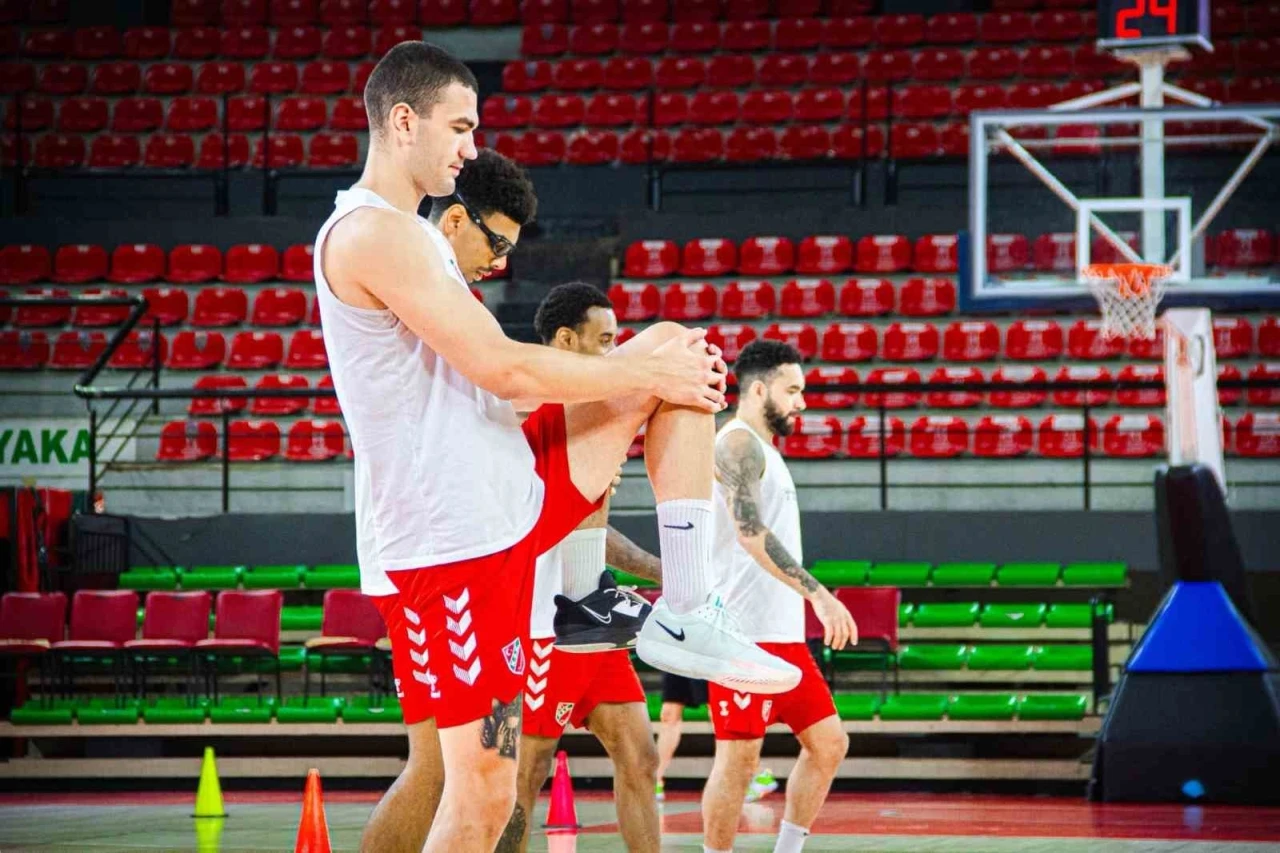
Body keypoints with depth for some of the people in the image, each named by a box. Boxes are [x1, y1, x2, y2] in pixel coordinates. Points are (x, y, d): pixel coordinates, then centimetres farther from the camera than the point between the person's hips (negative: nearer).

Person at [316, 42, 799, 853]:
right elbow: (501, 369, -21)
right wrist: (647, 374, -9)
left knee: (679, 354, 9)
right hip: (448, 540, -10)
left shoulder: (406, 235, 18)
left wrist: (646, 362, 12)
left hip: (512, 496, 10)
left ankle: (685, 617, 5)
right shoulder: (373, 233, -16)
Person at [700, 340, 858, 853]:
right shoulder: (738, 443, -11)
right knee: (739, 757, -5)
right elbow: (751, 533, -24)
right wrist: (818, 594, -31)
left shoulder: (763, 449, 20)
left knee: (828, 743, 8)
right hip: (745, 633, -10)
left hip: (782, 633, 10)